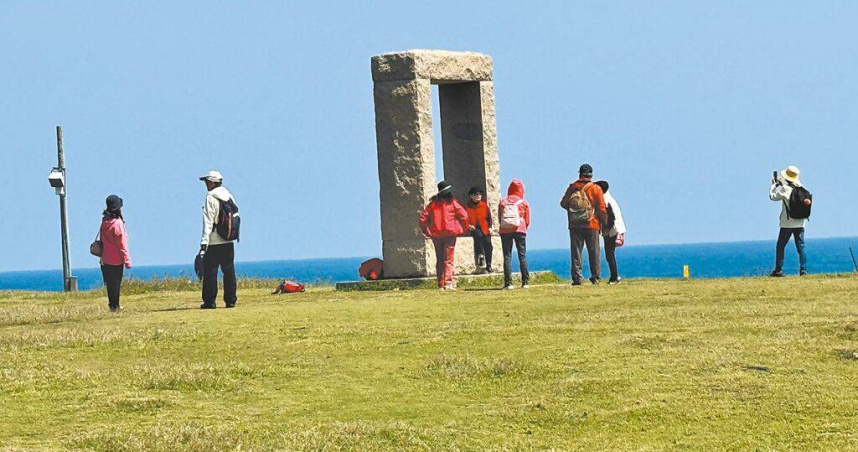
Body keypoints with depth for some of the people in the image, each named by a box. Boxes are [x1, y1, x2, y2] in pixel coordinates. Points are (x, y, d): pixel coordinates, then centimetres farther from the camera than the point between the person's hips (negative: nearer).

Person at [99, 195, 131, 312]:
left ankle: (113, 305, 22)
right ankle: (114, 306, 5)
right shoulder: (117, 224, -19)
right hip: (116, 260, -7)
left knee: (110, 283, 14)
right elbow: (122, 245, -17)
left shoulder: (104, 222, 3)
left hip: (105, 259, 7)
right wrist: (127, 261, -11)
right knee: (115, 284, 1)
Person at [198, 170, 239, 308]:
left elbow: (208, 221, -16)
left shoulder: (211, 198, -10)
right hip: (229, 241, 6)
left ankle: (210, 301, -2)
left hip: (214, 241, -6)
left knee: (210, 271, -1)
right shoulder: (229, 196, 11)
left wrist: (204, 241, -18)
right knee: (229, 270, 10)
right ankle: (230, 300, 11)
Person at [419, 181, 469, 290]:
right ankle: (448, 283, -13)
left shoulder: (433, 203, 6)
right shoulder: (452, 203, -2)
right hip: (450, 233, -3)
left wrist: (427, 230, 10)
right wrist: (461, 229, 5)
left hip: (436, 235, 3)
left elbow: (423, 217, 4)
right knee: (448, 259, -2)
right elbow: (464, 216, -7)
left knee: (439, 260, 10)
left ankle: (440, 285, 8)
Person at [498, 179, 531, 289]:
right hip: (520, 231, -1)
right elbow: (527, 221, 5)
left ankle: (508, 283, -7)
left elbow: (499, 219, 8)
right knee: (522, 256, 4)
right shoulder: (523, 203, 2)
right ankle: (525, 281, 0)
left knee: (507, 256, 0)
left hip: (505, 231, 1)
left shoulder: (502, 202, 5)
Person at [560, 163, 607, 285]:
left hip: (574, 225, 1)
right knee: (594, 252, 7)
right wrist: (604, 223, 4)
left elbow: (563, 203, 7)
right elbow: (601, 209, -4)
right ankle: (596, 277, 6)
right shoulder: (596, 189, -3)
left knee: (576, 252, 4)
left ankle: (577, 278, -2)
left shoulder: (572, 188, 2)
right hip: (592, 225, -1)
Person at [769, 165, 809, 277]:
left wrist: (774, 185, 8)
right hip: (800, 223, 5)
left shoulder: (785, 189, -13)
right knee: (801, 246, 5)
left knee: (780, 246, 5)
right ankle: (803, 269, -2)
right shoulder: (801, 189, 3)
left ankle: (778, 270, 3)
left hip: (787, 223, -4)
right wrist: (781, 184, 23)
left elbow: (773, 196, -5)